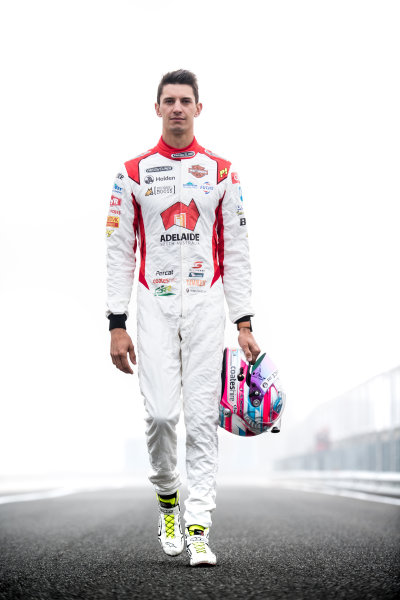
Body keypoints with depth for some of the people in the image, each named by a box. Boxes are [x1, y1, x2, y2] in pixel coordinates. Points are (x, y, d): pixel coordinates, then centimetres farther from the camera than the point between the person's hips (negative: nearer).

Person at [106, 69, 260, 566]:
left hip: (205, 305, 0)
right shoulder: (134, 172, 6)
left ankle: (198, 530, -2)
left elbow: (235, 254, 8)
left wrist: (244, 324, 1)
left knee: (201, 416, -4)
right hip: (155, 306, 0)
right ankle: (167, 498, 18)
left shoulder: (221, 172, 8)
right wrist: (117, 326, -2)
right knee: (160, 414, -10)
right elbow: (119, 252, 5)